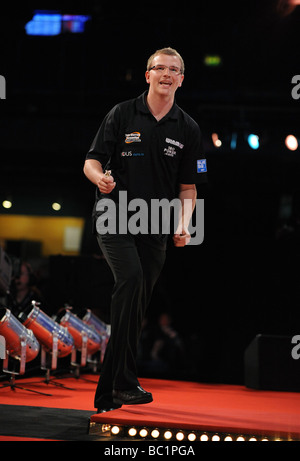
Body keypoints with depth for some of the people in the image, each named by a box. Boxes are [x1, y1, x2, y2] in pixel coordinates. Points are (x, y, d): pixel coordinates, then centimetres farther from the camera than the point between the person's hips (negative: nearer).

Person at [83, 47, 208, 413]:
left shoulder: (188, 129, 7)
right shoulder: (121, 115, 0)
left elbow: (188, 187, 12)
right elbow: (91, 162, 2)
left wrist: (184, 224, -5)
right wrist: (100, 178, -22)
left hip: (154, 225, 4)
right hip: (113, 216, -4)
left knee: (136, 308, 5)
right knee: (131, 279, -28)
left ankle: (107, 395, 17)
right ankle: (125, 381, -29)